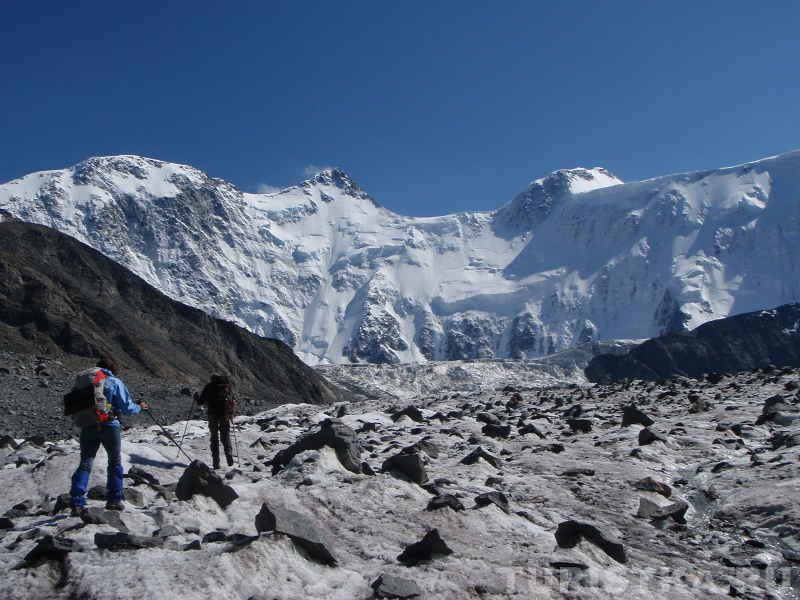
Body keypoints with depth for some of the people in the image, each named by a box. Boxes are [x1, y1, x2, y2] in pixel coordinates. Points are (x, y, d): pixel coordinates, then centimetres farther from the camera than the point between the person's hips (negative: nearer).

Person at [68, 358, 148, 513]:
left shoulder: (80, 381, 14)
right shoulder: (114, 382, 0)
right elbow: (126, 406, -2)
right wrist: (139, 407, 16)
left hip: (87, 428, 4)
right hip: (108, 426, -3)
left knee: (85, 464, 8)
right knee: (115, 462, 13)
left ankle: (77, 503, -4)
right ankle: (114, 499, 16)